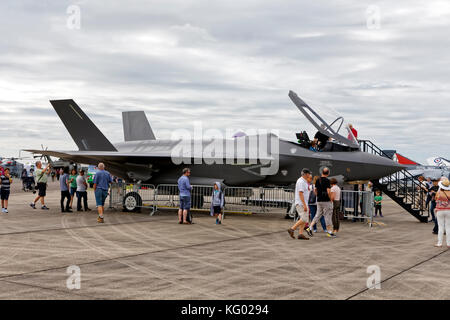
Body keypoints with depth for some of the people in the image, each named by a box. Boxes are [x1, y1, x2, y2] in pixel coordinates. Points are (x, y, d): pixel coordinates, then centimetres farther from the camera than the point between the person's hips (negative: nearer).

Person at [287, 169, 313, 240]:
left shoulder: (303, 182, 17)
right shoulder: (301, 182, -15)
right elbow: (300, 194, -22)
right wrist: (304, 205, -26)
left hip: (303, 204, 10)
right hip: (300, 203, -10)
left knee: (304, 219, 5)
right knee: (304, 219, -14)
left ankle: (300, 234, 2)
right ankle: (292, 229, -9)